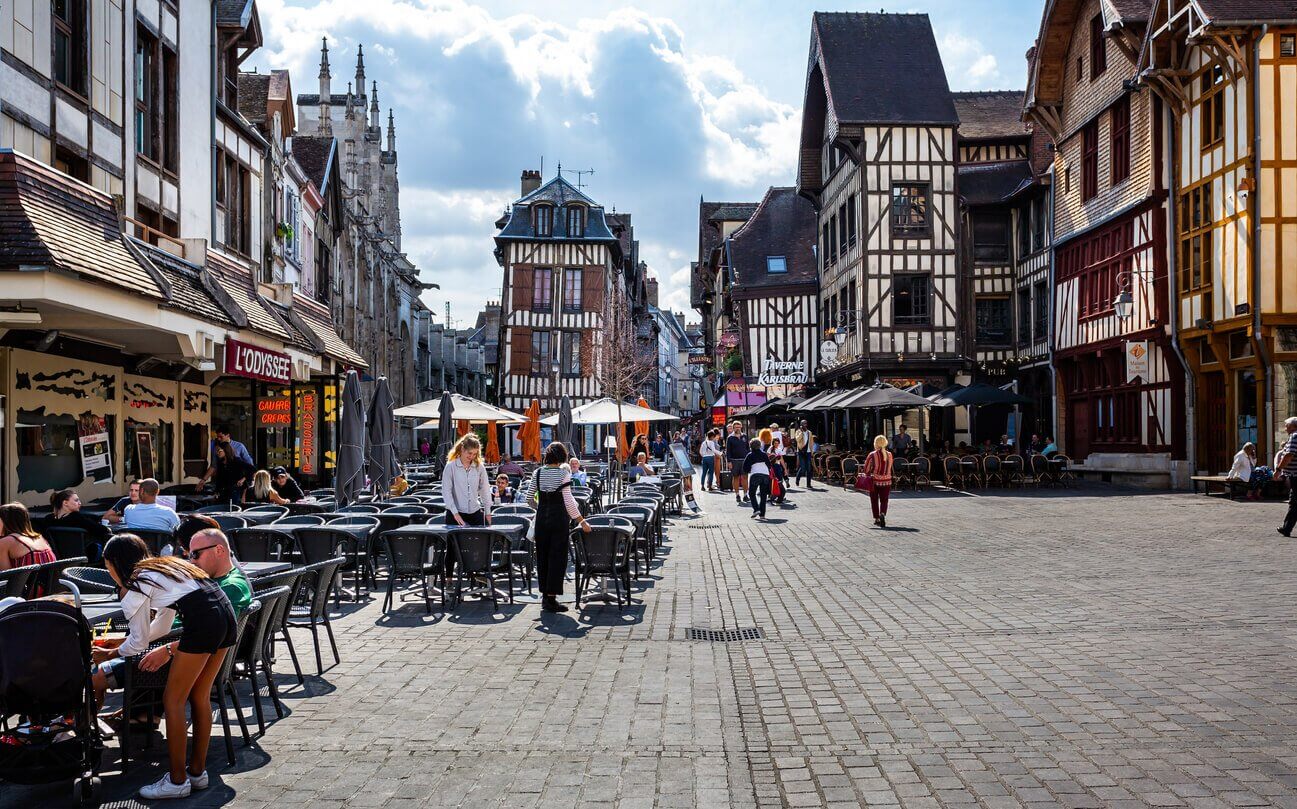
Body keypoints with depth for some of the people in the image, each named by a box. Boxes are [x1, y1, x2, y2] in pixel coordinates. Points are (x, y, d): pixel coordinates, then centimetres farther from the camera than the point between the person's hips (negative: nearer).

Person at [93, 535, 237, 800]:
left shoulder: (137, 584, 6)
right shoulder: (163, 567, 29)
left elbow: (138, 642, 14)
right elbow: (162, 626, 39)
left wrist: (110, 654, 32)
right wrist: (122, 643, 49)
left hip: (203, 622, -8)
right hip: (226, 614, 8)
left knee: (172, 700, 5)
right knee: (200, 696, 19)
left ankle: (177, 780, 11)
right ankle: (197, 772, 28)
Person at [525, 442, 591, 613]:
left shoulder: (538, 473, 3)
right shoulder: (563, 473, -10)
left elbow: (530, 498, 4)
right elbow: (568, 501, -14)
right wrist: (582, 521, -9)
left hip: (541, 518, 4)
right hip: (559, 519, -4)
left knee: (542, 556, 13)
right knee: (557, 557, 1)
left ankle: (544, 595, 20)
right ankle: (551, 598, -1)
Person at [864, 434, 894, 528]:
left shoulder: (872, 455, -11)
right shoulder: (889, 455, -2)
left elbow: (866, 469, -7)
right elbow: (889, 468, 8)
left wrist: (869, 475, 11)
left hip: (875, 481, -2)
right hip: (887, 481, 2)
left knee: (874, 500, 12)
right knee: (884, 500, 8)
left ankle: (877, 519, 15)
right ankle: (882, 514, -18)